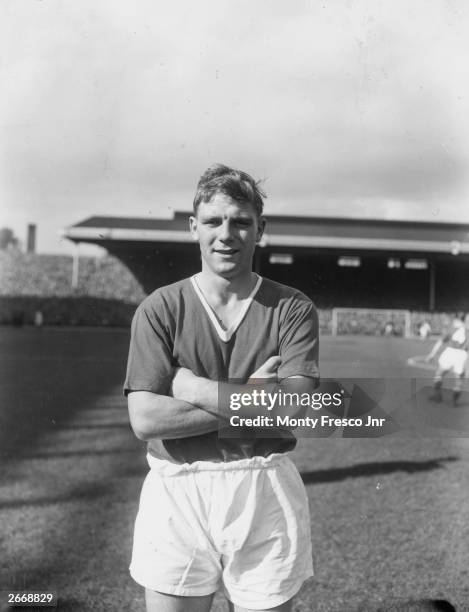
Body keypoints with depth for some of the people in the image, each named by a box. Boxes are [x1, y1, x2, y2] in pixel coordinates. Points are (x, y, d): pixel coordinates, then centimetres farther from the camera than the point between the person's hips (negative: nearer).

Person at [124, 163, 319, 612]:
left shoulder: (292, 309, -1)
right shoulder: (159, 309, -1)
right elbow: (145, 419, -11)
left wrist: (194, 387, -12)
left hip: (265, 495, 0)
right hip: (176, 493, 0)